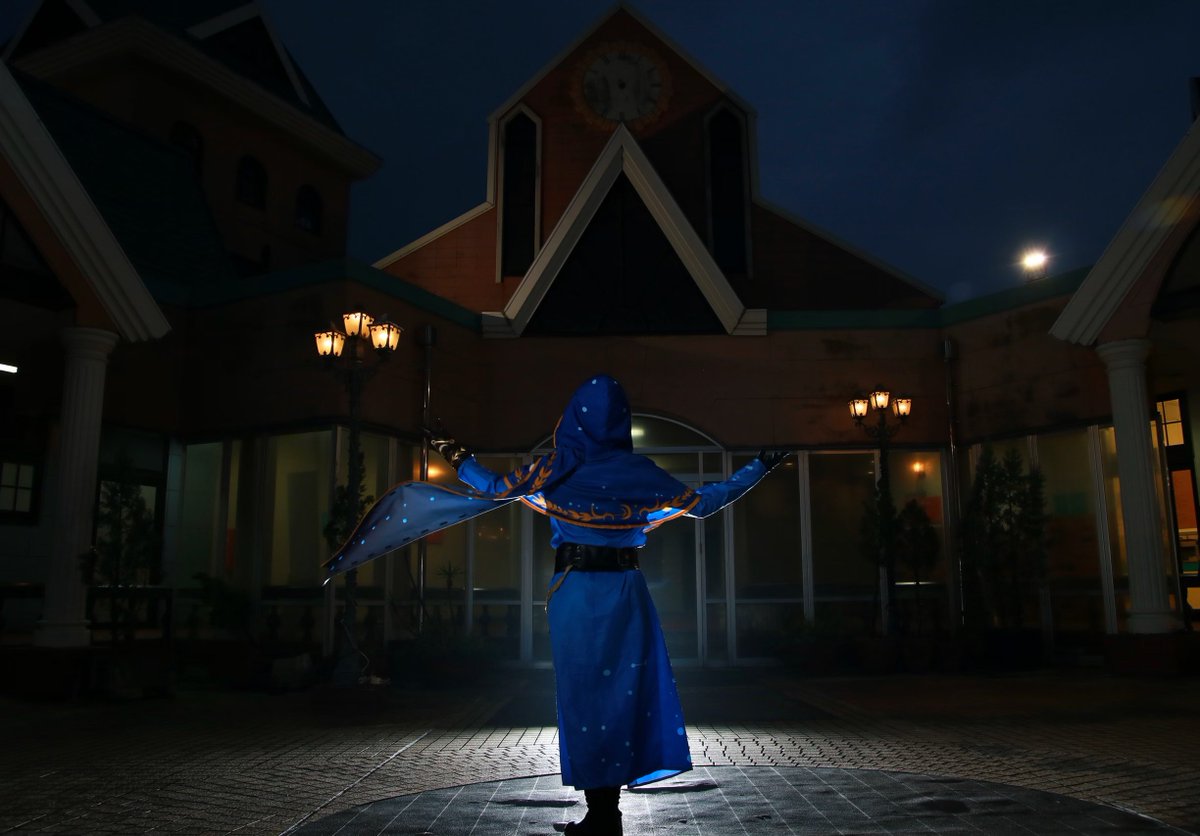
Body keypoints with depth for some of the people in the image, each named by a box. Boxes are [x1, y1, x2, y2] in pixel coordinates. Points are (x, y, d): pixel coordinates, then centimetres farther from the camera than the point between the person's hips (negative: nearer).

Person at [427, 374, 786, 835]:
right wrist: (757, 467, 15)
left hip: (574, 590, -1)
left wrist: (458, 457, 21)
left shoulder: (560, 465, -1)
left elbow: (495, 488, 4)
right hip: (625, 591, 1)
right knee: (624, 689, 8)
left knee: (584, 692, 5)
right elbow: (703, 503, 6)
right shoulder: (638, 469, 0)